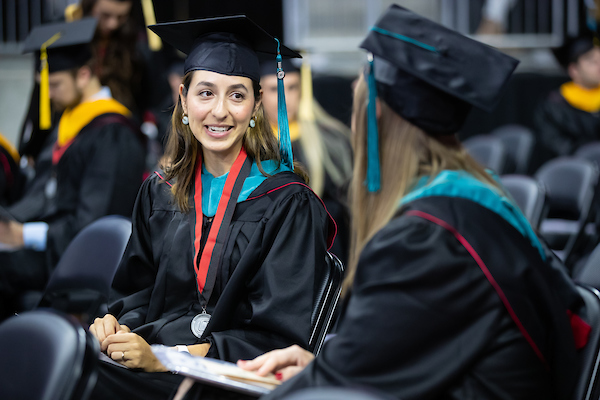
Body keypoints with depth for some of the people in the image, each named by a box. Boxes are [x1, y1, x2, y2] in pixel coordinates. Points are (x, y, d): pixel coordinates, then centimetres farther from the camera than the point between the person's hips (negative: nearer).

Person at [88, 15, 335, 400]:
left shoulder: (288, 205, -5)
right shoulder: (160, 192, 12)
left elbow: (280, 338, -10)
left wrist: (162, 358, -19)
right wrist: (119, 322, -6)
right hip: (151, 356, 5)